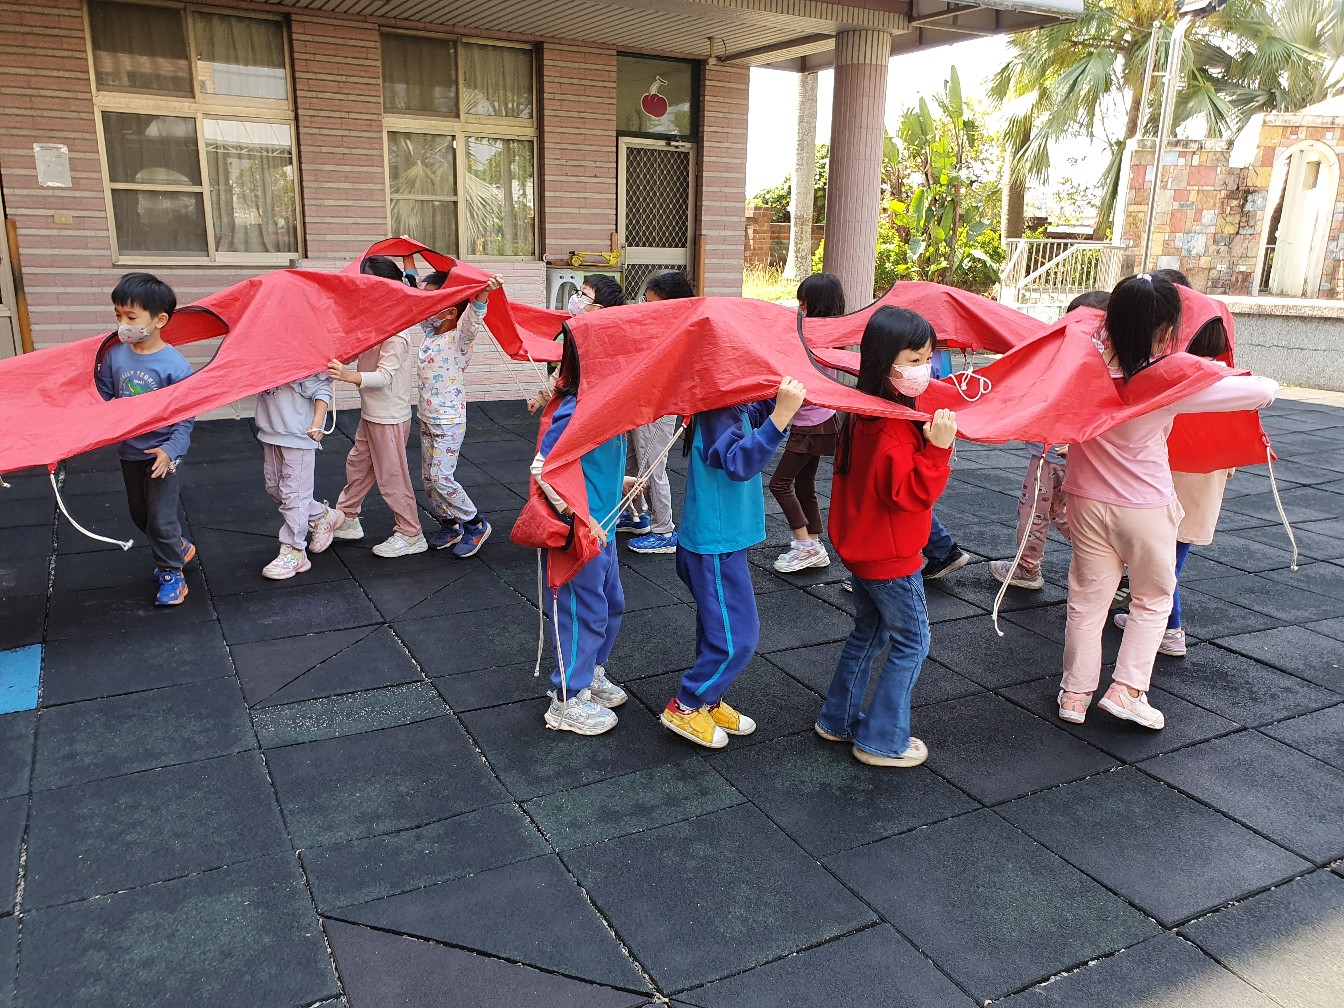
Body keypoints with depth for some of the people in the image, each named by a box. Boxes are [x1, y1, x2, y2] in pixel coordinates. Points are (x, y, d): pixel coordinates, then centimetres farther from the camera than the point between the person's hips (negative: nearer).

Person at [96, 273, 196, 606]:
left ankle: (171, 573, 21)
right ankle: (179, 547, 43)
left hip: (161, 453, -6)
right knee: (140, 514, 20)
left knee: (161, 519, 1)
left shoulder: (174, 365, -19)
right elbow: (101, 397, 3)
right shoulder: (114, 354, -7)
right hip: (129, 451, 6)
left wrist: (171, 450, -27)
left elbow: (185, 417, -16)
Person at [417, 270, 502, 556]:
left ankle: (476, 525, 6)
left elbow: (472, 320, -38)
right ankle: (450, 525, 26)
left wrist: (481, 295, -58)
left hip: (449, 422, -8)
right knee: (428, 478, 11)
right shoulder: (430, 331, 6)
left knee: (441, 478, -10)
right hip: (427, 418, 8)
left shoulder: (460, 338, -17)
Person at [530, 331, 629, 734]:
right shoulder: (577, 410, -23)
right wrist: (580, 517, -26)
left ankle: (592, 673, 40)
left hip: (603, 527, 9)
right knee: (584, 611, 2)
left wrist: (618, 483, 18)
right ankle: (568, 701, 18)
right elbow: (542, 466, -27)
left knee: (611, 604, 21)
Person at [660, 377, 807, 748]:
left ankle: (708, 702, 33)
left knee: (720, 629, 19)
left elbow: (757, 415, 22)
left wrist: (781, 398, 2)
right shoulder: (716, 416, -24)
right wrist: (781, 414, -48)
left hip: (721, 541, 10)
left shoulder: (736, 408, 3)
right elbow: (740, 462, -40)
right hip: (715, 548, -10)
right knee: (736, 638, -3)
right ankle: (684, 708, 11)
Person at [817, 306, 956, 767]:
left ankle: (838, 720, 33)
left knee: (868, 633, 22)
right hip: (890, 556, -10)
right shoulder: (894, 427, -26)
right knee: (911, 643, 5)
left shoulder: (863, 413, 4)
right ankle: (882, 742, 14)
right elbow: (910, 492, -28)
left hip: (862, 548, 10)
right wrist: (938, 447, -36)